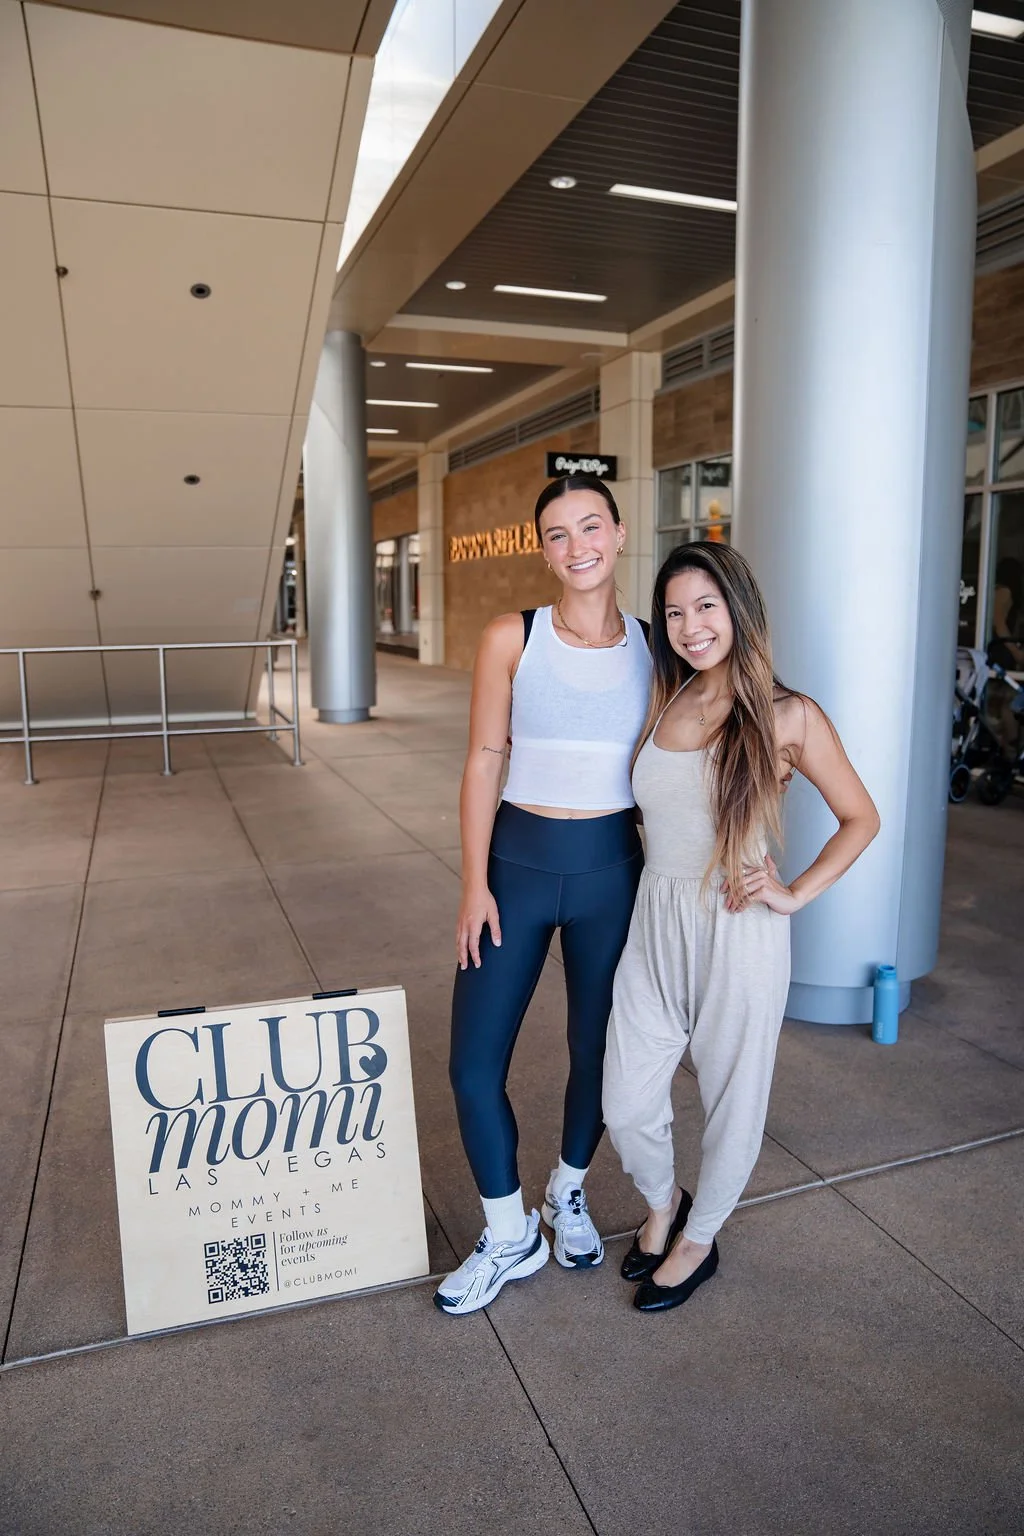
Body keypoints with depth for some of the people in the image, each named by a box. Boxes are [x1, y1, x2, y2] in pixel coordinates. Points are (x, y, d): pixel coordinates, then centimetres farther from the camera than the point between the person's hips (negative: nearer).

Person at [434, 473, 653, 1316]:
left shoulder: (653, 646, 0)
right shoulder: (511, 639, -4)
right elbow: (483, 761, -3)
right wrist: (475, 883, -7)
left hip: (612, 868, 1)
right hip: (518, 862, -1)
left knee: (597, 1050, 15)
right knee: (474, 1064, 2)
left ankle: (569, 1191, 45)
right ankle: (509, 1235, 27)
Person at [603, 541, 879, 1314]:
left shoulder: (787, 718, -10)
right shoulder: (664, 705, 4)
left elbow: (861, 819, -1)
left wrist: (796, 893, -8)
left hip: (738, 931, -4)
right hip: (655, 924, 4)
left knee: (732, 1102, 14)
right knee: (626, 1103, 10)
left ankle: (698, 1240, 41)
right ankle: (662, 1202, 43)